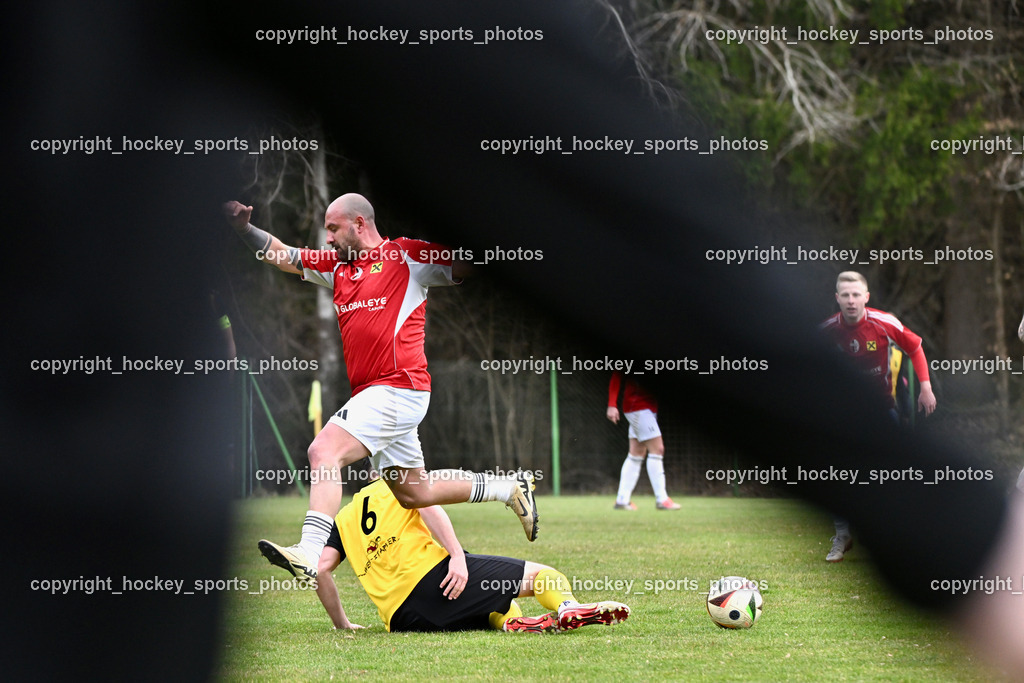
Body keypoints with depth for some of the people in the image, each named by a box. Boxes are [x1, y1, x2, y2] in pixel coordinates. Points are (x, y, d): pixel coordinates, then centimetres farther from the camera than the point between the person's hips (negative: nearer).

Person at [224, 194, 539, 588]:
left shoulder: (407, 256, -3)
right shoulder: (336, 265, 18)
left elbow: (467, 267, -2)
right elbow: (281, 256, 17)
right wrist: (244, 228, 2)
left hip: (399, 388, -9)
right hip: (371, 393, 9)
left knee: (325, 451, -25)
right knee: (414, 494, 17)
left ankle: (309, 554, -37)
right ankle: (510, 488, 32)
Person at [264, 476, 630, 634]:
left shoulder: (344, 518, 26)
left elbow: (321, 570, 12)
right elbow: (428, 506, -8)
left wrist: (342, 624, 21)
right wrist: (457, 556, -17)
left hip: (400, 618, 5)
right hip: (428, 572, -5)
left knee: (499, 610, 24)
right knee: (539, 574, 0)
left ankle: (515, 622, -12)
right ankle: (569, 609, -32)